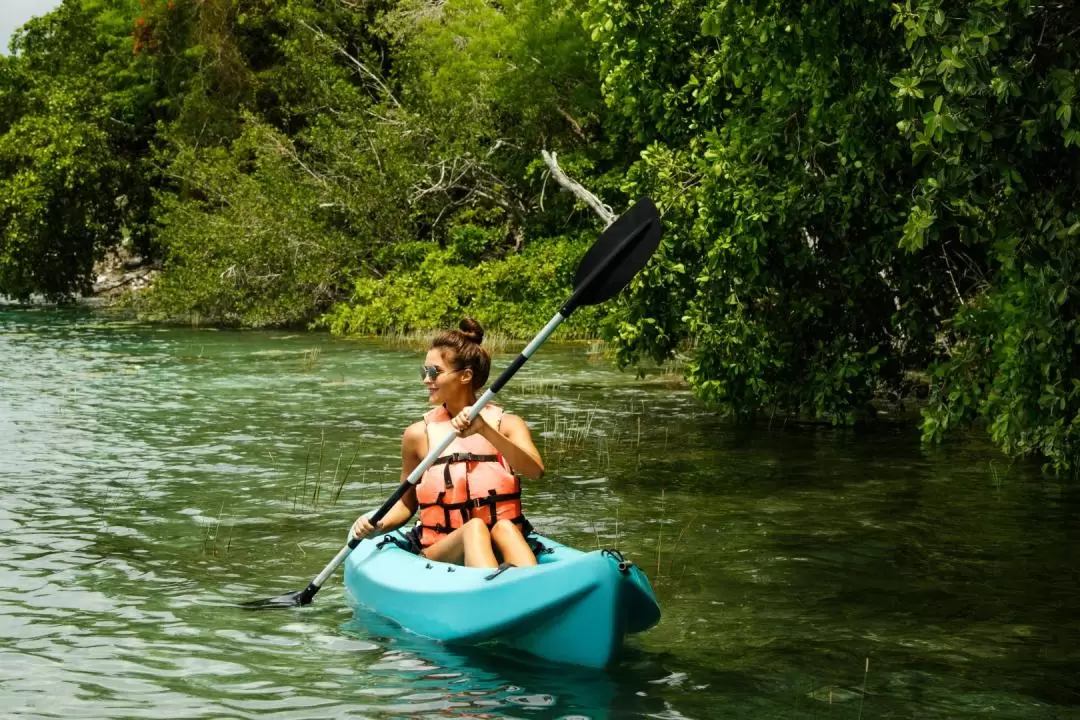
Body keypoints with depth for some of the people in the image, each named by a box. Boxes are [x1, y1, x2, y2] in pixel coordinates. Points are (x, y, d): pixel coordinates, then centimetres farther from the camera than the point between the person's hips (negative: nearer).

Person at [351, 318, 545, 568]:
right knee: (474, 528, -33)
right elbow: (407, 503, 17)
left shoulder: (507, 424, 5)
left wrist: (485, 430, -27)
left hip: (504, 548, 0)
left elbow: (535, 470, -15)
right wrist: (378, 526, -4)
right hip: (439, 553, 0)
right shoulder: (419, 434, 7)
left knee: (504, 528, -34)